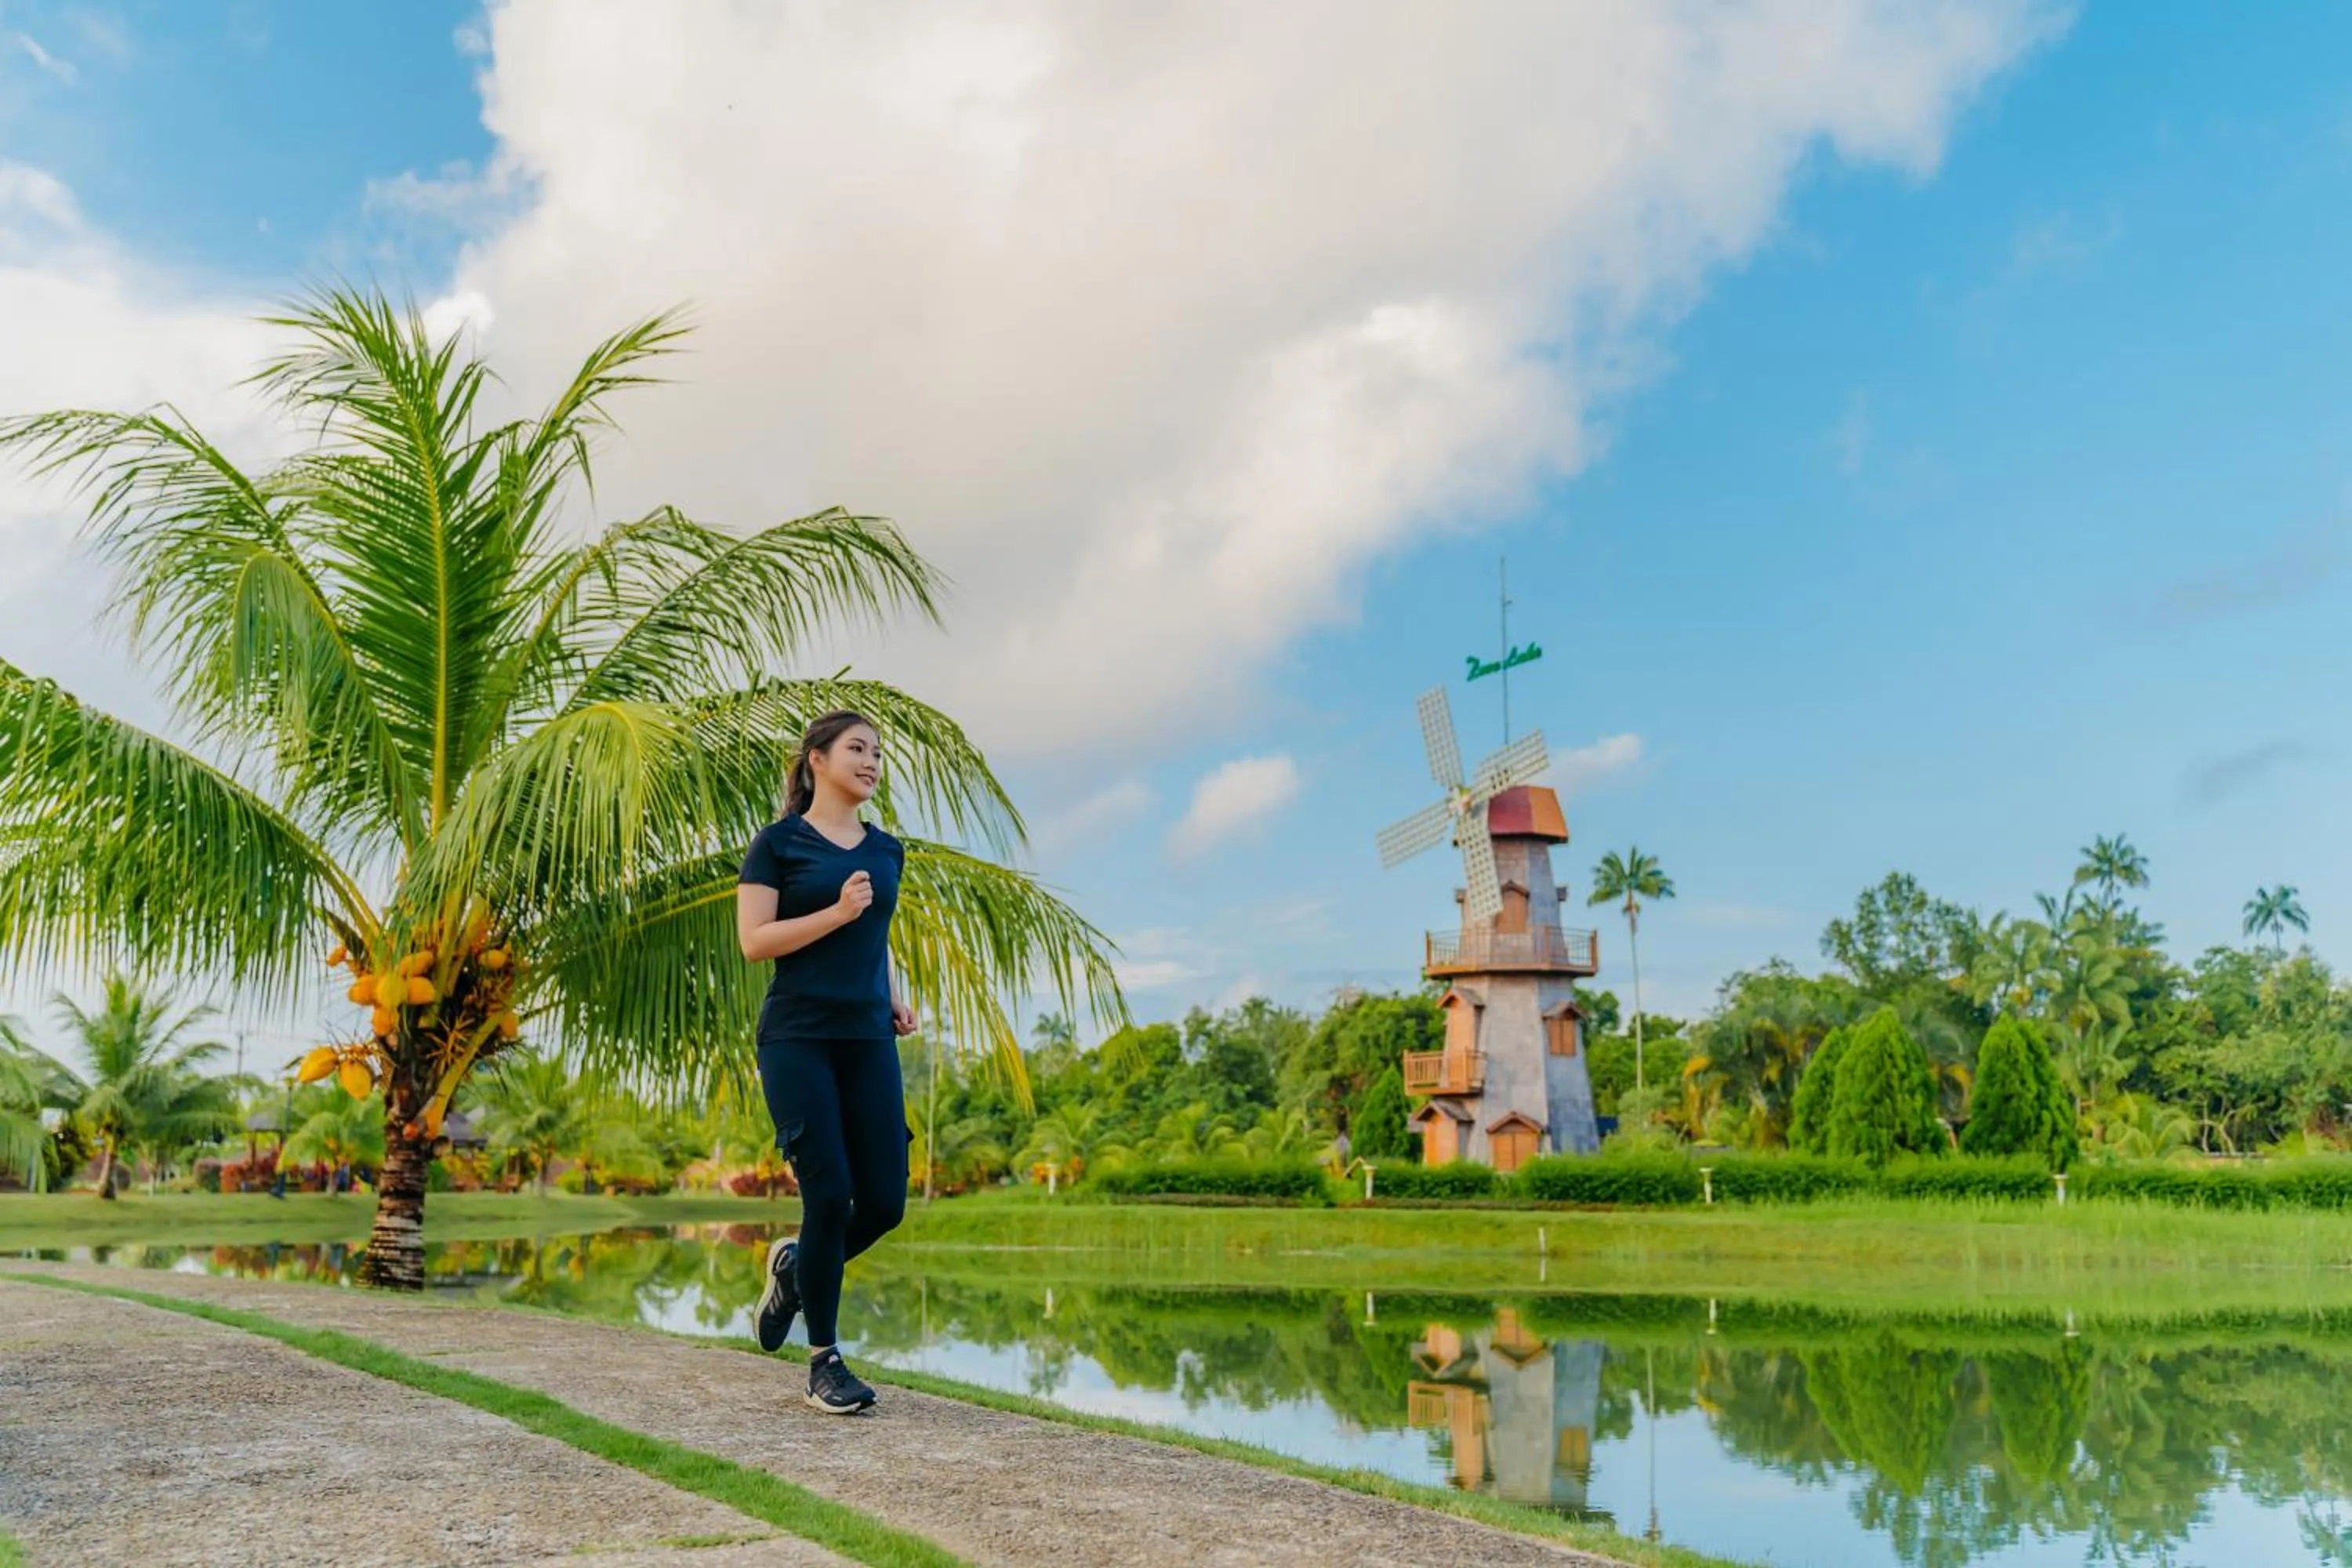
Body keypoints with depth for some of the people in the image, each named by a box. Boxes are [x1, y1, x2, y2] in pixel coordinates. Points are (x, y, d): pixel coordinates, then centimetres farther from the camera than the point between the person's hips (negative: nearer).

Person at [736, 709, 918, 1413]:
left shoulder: (887, 851, 14)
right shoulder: (779, 843, 0)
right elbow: (754, 940, -7)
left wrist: (895, 999, 9)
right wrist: (837, 912, -16)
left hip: (868, 1041, 5)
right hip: (797, 1038, -5)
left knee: (884, 1202, -1)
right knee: (830, 1194, -8)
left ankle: (796, 1265, 30)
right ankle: (824, 1362, 8)